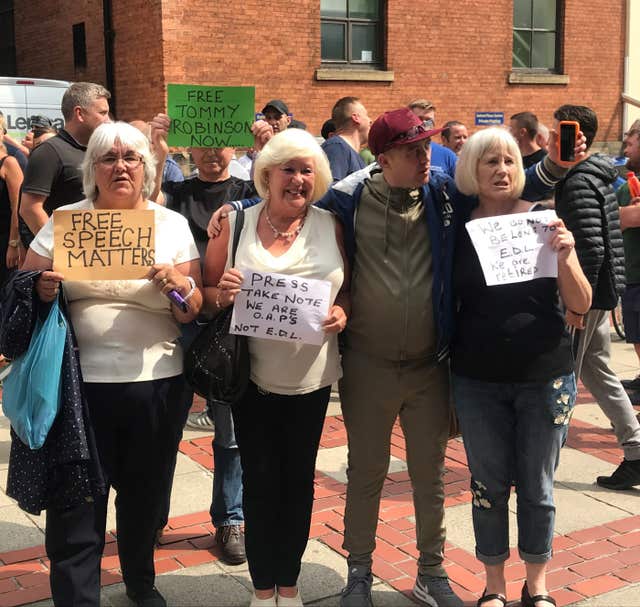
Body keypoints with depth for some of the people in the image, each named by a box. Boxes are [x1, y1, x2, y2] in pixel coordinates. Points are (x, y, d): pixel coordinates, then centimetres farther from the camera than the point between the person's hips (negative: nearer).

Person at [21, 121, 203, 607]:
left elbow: (195, 311, 3)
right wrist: (41, 290, -16)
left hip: (156, 384, 1)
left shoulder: (172, 224, 4)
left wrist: (180, 287, -18)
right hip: (81, 381, -1)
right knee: (76, 503, 3)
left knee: (145, 493, 16)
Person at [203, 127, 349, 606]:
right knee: (259, 480, 6)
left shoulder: (330, 226, 1)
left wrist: (341, 313, -13)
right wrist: (221, 295, -18)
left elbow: (348, 292, 8)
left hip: (311, 375, 1)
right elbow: (206, 292, 4)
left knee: (299, 478, 11)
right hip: (252, 374, -1)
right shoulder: (236, 224, -2)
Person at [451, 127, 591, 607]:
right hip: (478, 381, 1)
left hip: (546, 377, 0)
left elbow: (581, 304, -5)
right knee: (489, 485, 10)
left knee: (538, 487, 10)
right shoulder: (458, 230, -1)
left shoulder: (546, 221, -3)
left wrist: (564, 256, -22)